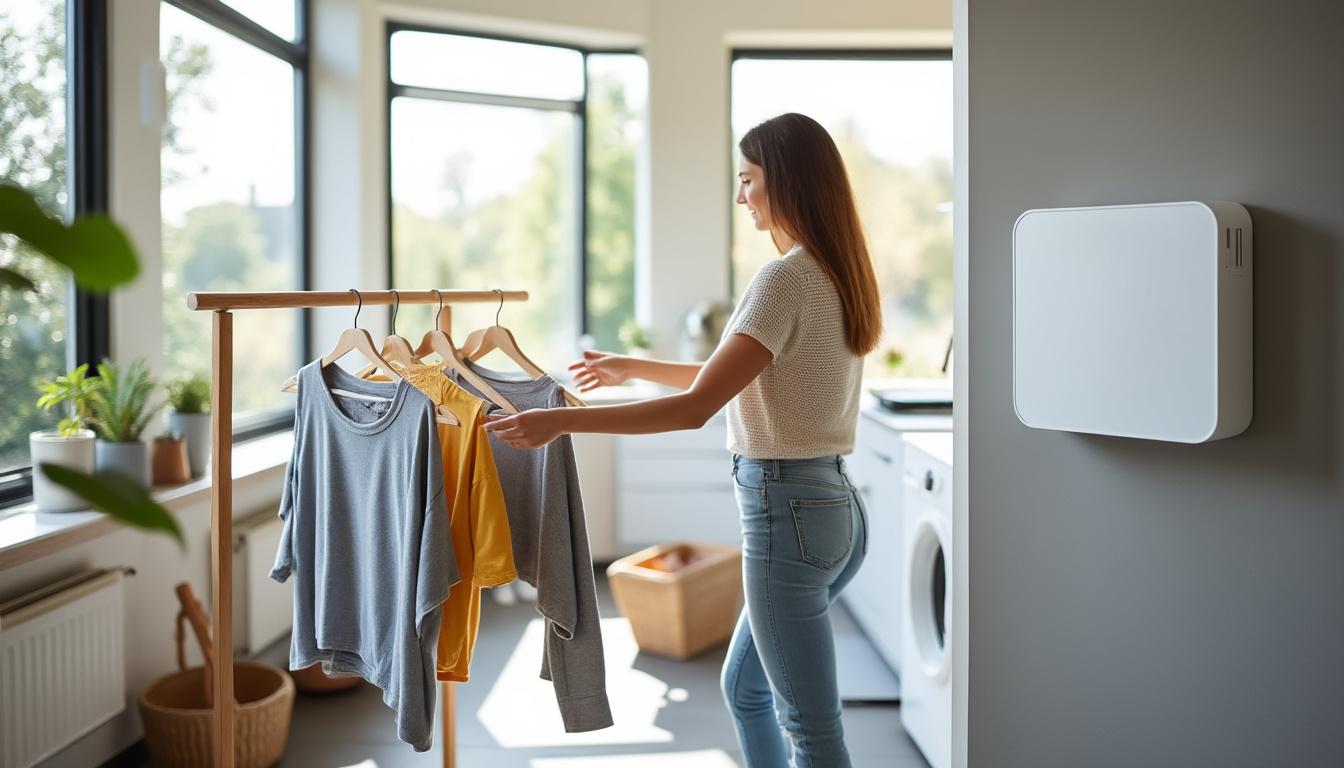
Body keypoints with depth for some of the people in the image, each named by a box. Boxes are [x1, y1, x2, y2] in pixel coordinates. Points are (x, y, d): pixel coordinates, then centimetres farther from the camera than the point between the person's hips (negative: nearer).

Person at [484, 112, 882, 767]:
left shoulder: (785, 278, -17)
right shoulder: (836, 275, 12)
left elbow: (696, 407, -23)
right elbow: (736, 382, 20)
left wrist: (562, 420, -20)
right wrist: (633, 368, 22)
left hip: (787, 511, -10)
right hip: (836, 507, 10)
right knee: (746, 690, 23)